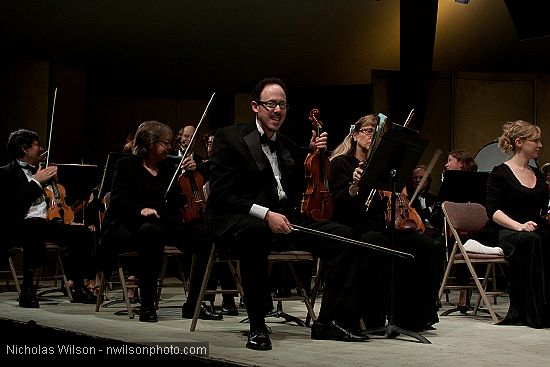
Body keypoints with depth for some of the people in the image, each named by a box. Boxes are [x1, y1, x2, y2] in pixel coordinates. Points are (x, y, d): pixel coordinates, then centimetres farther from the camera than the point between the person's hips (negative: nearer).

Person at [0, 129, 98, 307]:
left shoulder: (37, 171, 23)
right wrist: (37, 182, -12)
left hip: (46, 222, 8)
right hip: (19, 226, -8)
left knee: (83, 233, -10)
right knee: (35, 229, -41)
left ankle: (75, 284, 0)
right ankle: (27, 288, -32)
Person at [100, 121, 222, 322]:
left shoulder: (168, 167, 19)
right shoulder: (126, 166, 4)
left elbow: (178, 201, 13)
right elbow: (117, 202, -8)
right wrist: (140, 210, -27)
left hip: (165, 224, 6)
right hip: (130, 226, -5)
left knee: (204, 240, -19)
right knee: (151, 232, -41)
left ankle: (193, 304, -10)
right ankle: (147, 306, -34)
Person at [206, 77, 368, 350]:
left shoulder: (288, 147, 20)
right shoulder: (230, 138, 0)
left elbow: (301, 188, 19)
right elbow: (221, 194, -11)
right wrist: (265, 214, -23)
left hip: (283, 219, 7)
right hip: (237, 219, -6)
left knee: (342, 236, -11)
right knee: (255, 232, -42)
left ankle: (329, 321, -7)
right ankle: (257, 325, -31)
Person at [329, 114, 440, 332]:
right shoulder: (340, 163, 4)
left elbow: (386, 206, 14)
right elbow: (336, 204, -9)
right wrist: (353, 187, -27)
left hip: (381, 226, 6)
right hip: (353, 228, -6)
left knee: (426, 246, -18)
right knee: (376, 243, -39)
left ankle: (413, 315, -12)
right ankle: (374, 317, -30)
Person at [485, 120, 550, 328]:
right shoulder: (501, 173, 2)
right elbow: (493, 211, -7)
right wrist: (519, 226, -21)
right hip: (508, 233, -6)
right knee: (530, 241, -39)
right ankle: (532, 313, -36)